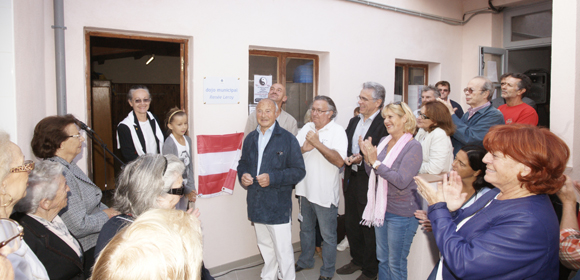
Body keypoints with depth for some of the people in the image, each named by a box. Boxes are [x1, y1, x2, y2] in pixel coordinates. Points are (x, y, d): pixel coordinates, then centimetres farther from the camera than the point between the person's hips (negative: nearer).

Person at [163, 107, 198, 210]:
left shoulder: (188, 140, 5)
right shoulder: (169, 143, -15)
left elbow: (190, 165, 8)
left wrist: (191, 187, 1)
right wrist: (186, 190, -13)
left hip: (185, 185, 6)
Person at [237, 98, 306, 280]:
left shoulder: (287, 139, -8)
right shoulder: (250, 138, 9)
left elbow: (299, 171, -11)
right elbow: (243, 163, 19)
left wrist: (272, 178, -22)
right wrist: (243, 176, -4)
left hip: (278, 207, -5)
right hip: (256, 204, 6)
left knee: (283, 251, 2)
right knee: (265, 247, 21)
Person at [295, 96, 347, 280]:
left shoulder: (338, 131, -11)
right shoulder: (306, 128, 5)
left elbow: (339, 161, -24)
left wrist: (317, 144, -27)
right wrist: (303, 148, -17)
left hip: (325, 193, -5)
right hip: (305, 189, 5)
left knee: (328, 235, 8)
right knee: (306, 229, 22)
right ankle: (305, 260, 42)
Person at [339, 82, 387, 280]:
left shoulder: (384, 124, -14)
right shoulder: (354, 122, 11)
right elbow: (345, 146, 13)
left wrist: (363, 159, -28)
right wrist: (345, 158, -6)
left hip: (369, 183, -7)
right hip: (351, 180, 8)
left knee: (369, 228, 7)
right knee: (351, 224, 19)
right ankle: (357, 260, 40)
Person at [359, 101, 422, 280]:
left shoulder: (413, 146, -15)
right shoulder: (383, 141, 4)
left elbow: (402, 181, -24)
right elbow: (372, 174, 9)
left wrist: (376, 161, -24)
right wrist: (367, 157, -8)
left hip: (401, 213, -6)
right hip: (381, 209, 6)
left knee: (396, 264, 9)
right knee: (382, 259, 20)